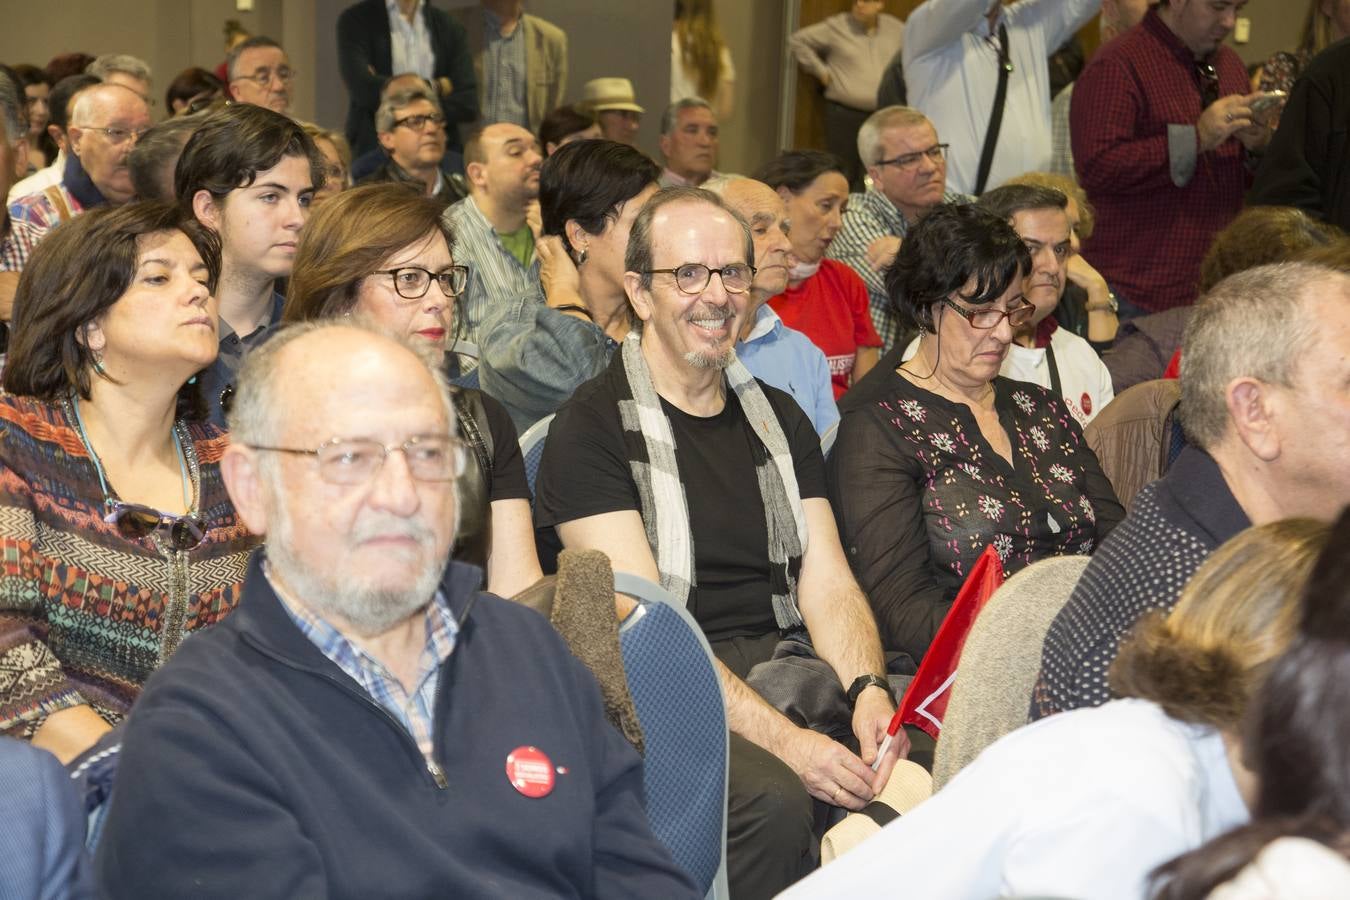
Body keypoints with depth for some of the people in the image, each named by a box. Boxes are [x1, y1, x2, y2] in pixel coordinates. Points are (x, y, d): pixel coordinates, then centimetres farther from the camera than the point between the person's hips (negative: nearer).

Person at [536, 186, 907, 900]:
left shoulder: (777, 418, 17)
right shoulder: (592, 426, -4)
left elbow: (828, 584, 10)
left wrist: (866, 690, -13)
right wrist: (784, 739, -22)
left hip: (793, 665, 6)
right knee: (773, 802, -34)